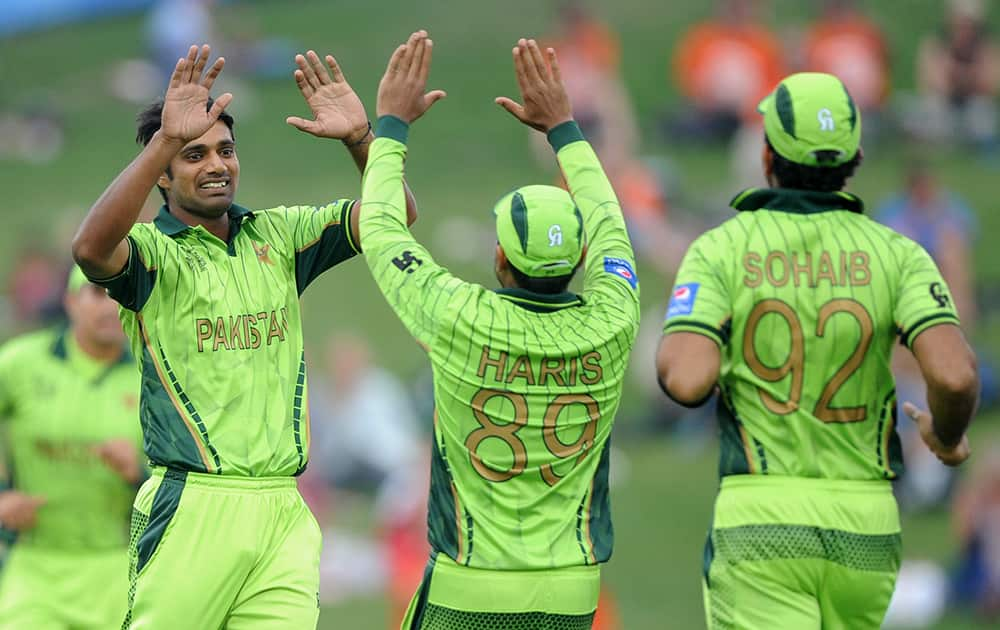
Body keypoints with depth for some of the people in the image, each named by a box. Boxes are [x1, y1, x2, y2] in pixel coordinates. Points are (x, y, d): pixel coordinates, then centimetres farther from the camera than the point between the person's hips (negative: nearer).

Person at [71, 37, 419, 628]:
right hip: (193, 508, -4)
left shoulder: (278, 236, 14)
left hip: (285, 513, 4)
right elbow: (92, 248, -25)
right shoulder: (152, 249, -1)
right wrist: (166, 139, -33)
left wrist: (360, 136, -11)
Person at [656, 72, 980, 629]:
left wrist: (670, 358, 8)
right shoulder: (897, 254, 0)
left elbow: (686, 381, -18)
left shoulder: (722, 249, -4)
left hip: (760, 521, -3)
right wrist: (948, 437, 8)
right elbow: (955, 375, -15)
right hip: (864, 526, 3)